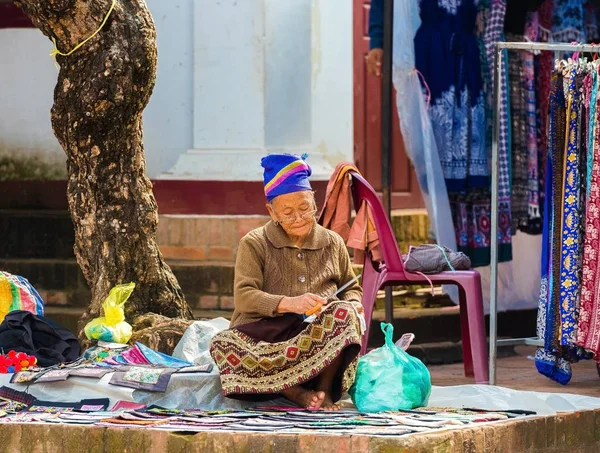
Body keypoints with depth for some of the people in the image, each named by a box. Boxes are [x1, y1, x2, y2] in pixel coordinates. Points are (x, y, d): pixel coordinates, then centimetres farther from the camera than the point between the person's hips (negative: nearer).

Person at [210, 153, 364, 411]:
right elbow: (243, 297, -7)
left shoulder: (332, 243, 16)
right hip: (265, 335, -2)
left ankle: (325, 390, -24)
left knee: (345, 313, -31)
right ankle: (299, 393, -37)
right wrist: (288, 304, -25)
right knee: (224, 344, -34)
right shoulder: (254, 245, 6)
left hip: (321, 339, 2)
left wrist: (352, 304, -1)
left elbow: (352, 289, 25)